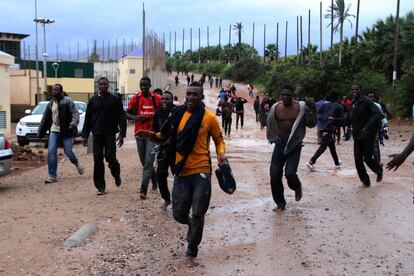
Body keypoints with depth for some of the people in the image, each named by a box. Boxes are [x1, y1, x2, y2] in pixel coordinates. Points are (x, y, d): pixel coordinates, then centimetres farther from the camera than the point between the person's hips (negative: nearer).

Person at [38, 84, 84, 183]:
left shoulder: (67, 101, -3)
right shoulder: (50, 104, 15)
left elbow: (75, 112, -12)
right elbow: (45, 118, 20)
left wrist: (74, 122, -31)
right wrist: (40, 131, 20)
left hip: (67, 131, -5)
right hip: (54, 131, 5)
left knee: (68, 152, -2)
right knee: (51, 152, -6)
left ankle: (76, 163, 33)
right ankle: (52, 176, 0)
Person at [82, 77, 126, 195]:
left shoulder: (114, 99, 2)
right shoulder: (93, 100, 10)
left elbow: (121, 117, 0)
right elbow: (88, 119, 13)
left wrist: (122, 133, -9)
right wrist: (85, 135, 8)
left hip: (110, 133, -3)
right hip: (97, 134, 3)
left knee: (110, 157, -9)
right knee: (98, 160, 0)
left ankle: (116, 175, 23)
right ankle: (100, 187, 7)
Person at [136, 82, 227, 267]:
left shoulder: (209, 118, -3)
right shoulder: (178, 114, 5)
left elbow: (219, 140, 6)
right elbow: (165, 136, 13)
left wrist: (221, 154, -13)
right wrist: (151, 136, -6)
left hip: (201, 172, -3)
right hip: (181, 172, 3)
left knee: (197, 215, 2)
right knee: (179, 214, 7)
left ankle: (191, 254, 19)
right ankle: (191, 224, 43)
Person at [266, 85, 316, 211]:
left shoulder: (301, 107, -8)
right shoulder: (275, 108, 0)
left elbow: (311, 124, -8)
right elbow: (270, 124, 13)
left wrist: (312, 109, -18)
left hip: (295, 144, -3)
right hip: (280, 143, 3)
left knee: (290, 173, -16)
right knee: (274, 175, 2)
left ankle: (297, 187, 22)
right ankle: (280, 203, 20)